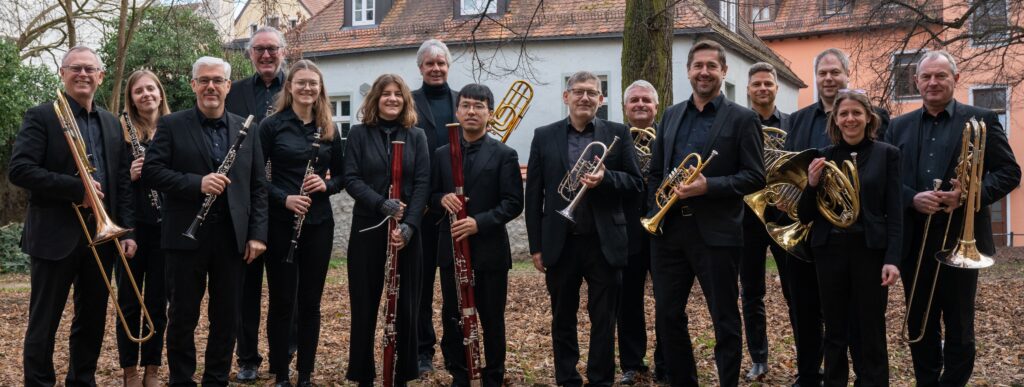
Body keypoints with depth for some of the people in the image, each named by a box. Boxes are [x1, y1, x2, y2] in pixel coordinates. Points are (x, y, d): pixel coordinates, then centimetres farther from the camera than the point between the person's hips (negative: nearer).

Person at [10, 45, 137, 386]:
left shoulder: (112, 124, 13)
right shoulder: (40, 117, -3)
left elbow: (123, 182, 11)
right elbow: (18, 170, -14)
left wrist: (128, 231, 2)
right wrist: (77, 188, -19)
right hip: (56, 235, -5)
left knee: (92, 320, 12)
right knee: (44, 322, 2)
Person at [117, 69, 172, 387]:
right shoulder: (121, 131, 0)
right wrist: (128, 176, -18)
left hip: (165, 226, 1)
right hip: (131, 226, -1)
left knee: (158, 301, 8)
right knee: (129, 301, 6)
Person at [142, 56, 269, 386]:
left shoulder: (247, 129, 9)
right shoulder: (171, 125, 1)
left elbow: (258, 186, 8)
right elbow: (151, 172, -8)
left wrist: (257, 234, 0)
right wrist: (196, 183, -21)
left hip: (232, 237, 3)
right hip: (187, 235, -2)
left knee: (226, 317, 10)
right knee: (183, 317, 6)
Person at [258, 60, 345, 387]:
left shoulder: (328, 130, 7)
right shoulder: (272, 125, -2)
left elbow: (342, 175, 11)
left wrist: (326, 185, -10)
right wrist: (284, 198, -19)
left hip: (319, 223, 3)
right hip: (281, 223, -3)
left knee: (310, 302, 8)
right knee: (281, 301, 3)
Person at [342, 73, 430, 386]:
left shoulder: (416, 136, 6)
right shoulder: (359, 134, 3)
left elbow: (422, 183, -2)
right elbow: (350, 178, -5)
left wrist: (410, 224, -14)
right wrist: (381, 203, -21)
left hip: (406, 231, 1)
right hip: (367, 229, -1)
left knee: (405, 305, 5)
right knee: (365, 305, 4)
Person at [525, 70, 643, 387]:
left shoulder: (618, 134, 3)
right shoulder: (544, 136, 5)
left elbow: (635, 183, 1)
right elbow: (533, 194, 4)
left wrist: (606, 178, -19)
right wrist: (536, 245, 0)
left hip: (604, 243, -1)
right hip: (559, 243, 1)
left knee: (604, 320, 6)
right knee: (562, 320, 11)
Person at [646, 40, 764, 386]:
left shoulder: (742, 119, -2)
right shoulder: (671, 115, 13)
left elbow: (755, 177, -8)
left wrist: (708, 186, -20)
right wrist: (655, 211, 5)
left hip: (716, 234, -5)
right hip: (669, 230, 5)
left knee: (724, 320, 4)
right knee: (667, 316, 10)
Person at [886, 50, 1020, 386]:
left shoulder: (981, 120, 1)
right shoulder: (899, 126, 11)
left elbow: (1009, 173, -2)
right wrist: (912, 198, -14)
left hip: (959, 239, -3)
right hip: (914, 241, 3)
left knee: (959, 327, 5)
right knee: (919, 326, 11)